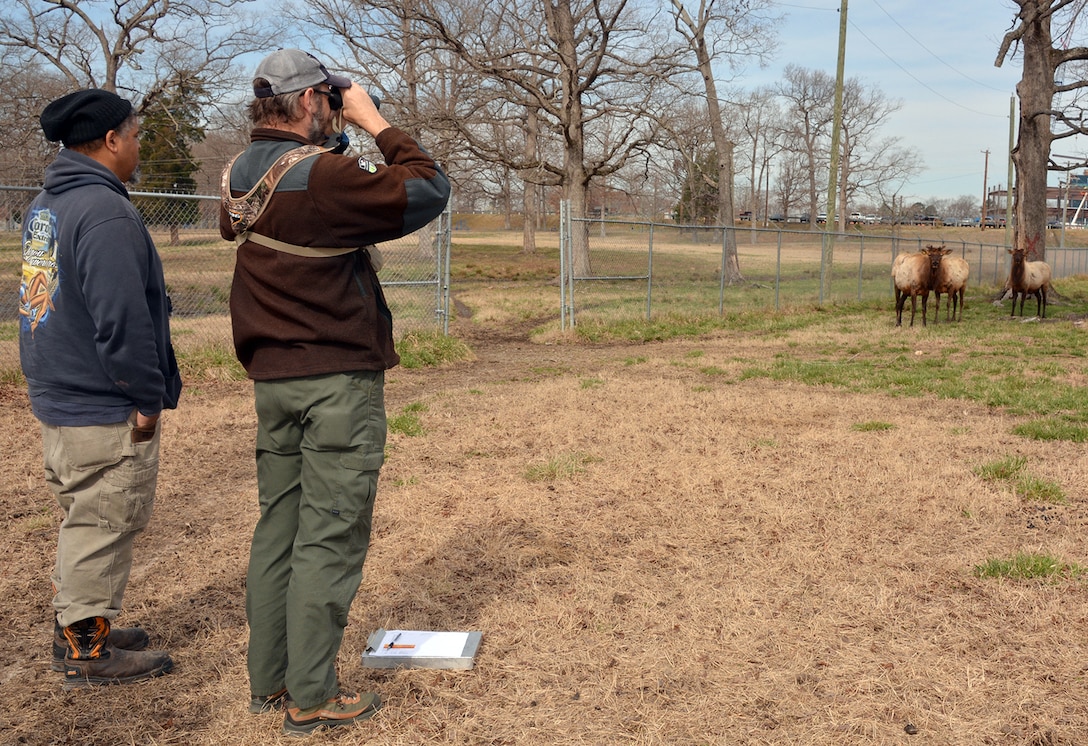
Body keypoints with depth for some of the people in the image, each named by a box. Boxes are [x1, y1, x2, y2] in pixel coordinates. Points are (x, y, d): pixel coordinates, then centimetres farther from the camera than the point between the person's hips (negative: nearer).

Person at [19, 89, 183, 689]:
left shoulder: (42, 207, 12)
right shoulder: (105, 212, -20)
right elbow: (122, 319, -25)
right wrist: (147, 398, -16)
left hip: (57, 400, 10)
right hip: (105, 414, -10)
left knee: (82, 521, 21)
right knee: (103, 526, 2)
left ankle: (77, 628, 34)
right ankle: (87, 651, 13)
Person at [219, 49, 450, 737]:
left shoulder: (239, 176, 7)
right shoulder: (323, 175, -18)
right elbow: (428, 190, -17)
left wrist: (330, 138, 16)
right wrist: (376, 123, -6)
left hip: (271, 381, 8)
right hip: (339, 380, -8)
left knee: (278, 527, 14)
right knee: (330, 539, 0)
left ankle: (268, 680, 24)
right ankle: (311, 697, 8)